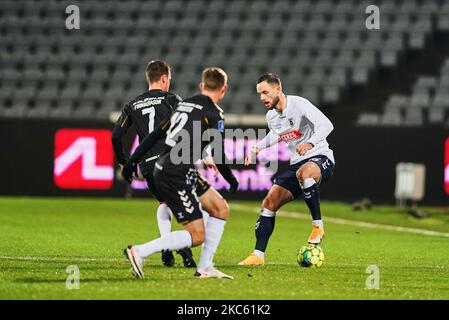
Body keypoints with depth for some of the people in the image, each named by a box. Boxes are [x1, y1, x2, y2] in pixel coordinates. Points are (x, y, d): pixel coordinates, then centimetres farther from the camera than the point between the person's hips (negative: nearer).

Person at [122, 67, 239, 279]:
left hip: (163, 170, 9)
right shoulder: (214, 113, -7)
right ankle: (139, 252, -14)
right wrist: (231, 180, 7)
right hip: (177, 176, -9)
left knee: (221, 208, 15)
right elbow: (218, 156, -10)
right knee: (197, 236, -7)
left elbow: (155, 134, 17)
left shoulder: (185, 105, 16)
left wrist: (133, 161, 21)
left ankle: (205, 267, 14)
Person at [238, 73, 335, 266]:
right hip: (297, 163, 8)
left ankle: (318, 226, -28)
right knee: (269, 203, -3)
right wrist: (257, 148, 14)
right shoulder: (271, 116, 8)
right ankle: (258, 255, 4)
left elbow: (326, 125, -27)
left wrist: (310, 143, -43)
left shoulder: (299, 104, -16)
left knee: (304, 173, -42)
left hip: (320, 158, -8)